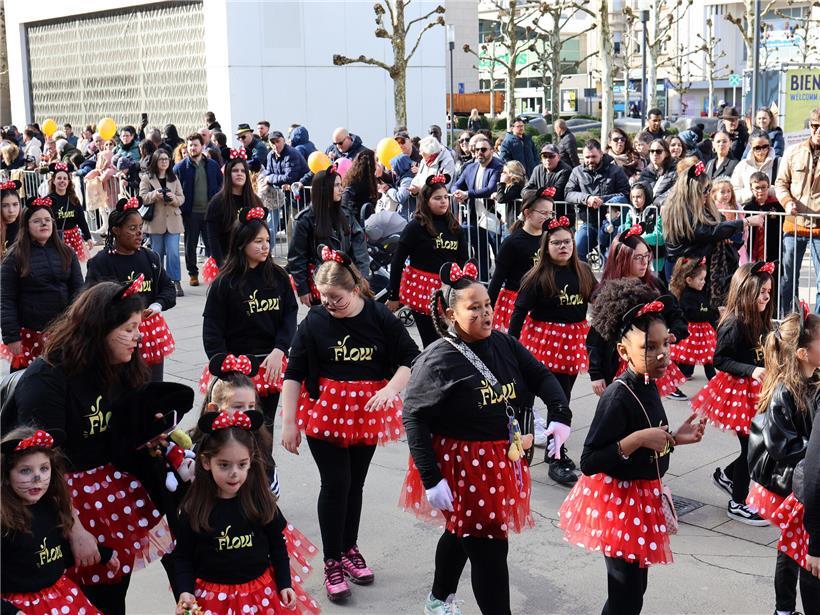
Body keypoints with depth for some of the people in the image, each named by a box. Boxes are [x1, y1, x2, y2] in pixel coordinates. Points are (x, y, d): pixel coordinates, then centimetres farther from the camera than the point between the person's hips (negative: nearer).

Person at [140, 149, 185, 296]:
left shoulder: (174, 178, 10)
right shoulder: (147, 178, 3)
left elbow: (182, 198, 6)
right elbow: (142, 197, -4)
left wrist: (174, 198, -16)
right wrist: (155, 194, -22)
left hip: (172, 220, 1)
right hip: (155, 221, -1)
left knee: (173, 252, -8)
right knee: (157, 253, 8)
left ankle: (176, 282, -5)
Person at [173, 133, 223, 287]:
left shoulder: (212, 165, 6)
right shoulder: (180, 167, 0)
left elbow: (221, 184, 12)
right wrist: (180, 208, -6)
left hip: (209, 211, 1)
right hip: (190, 212, -1)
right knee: (191, 244, 8)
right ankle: (193, 274, 18)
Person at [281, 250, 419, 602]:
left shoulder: (380, 318, -7)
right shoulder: (315, 321, -10)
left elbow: (411, 357, -2)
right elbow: (294, 373, -7)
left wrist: (391, 388, -19)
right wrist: (289, 423, -9)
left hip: (367, 412, 2)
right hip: (325, 412, -2)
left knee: (355, 483, 13)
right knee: (336, 483, -4)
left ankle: (349, 549, 32)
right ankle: (332, 563, 9)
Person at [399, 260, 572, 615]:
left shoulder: (503, 344, -2)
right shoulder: (439, 360, -20)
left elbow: (542, 377, 8)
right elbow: (414, 419, -18)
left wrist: (560, 415, -11)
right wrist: (431, 480, -22)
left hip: (501, 460, 7)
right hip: (461, 464, -7)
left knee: (462, 534, 26)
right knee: (489, 549, -3)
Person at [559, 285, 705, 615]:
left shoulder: (649, 387, 2)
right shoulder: (618, 396, -24)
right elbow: (589, 463, -26)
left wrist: (674, 438, 2)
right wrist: (637, 439, -30)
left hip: (644, 496, 9)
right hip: (619, 500, -9)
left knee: (635, 589, 19)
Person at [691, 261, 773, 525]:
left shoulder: (760, 321, 6)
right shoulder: (733, 324, -19)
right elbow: (720, 359, -19)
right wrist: (751, 370, -25)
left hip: (757, 390, 8)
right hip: (738, 391, -8)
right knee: (751, 446, 1)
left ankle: (725, 475, 36)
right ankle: (737, 504, 18)